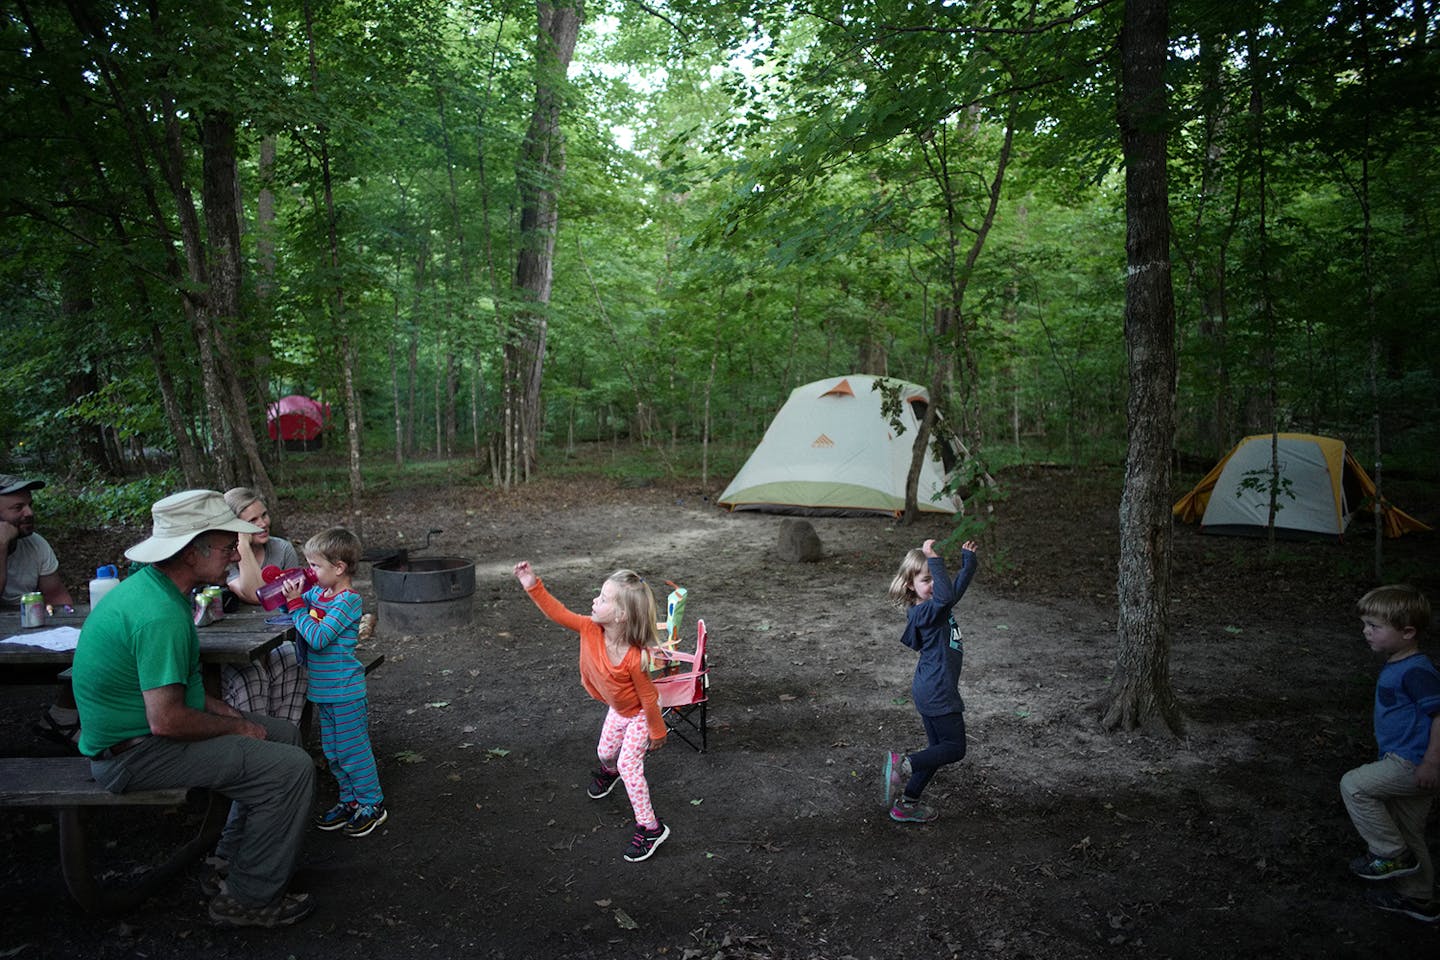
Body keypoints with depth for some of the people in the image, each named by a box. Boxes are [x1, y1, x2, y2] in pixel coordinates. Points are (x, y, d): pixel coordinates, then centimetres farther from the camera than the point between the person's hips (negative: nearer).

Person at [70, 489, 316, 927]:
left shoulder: (149, 583, 5)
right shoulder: (161, 614, -29)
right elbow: (165, 721, -29)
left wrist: (222, 708, 8)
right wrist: (236, 726, -13)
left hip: (136, 724, 10)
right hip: (137, 753, -10)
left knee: (285, 733, 15)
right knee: (292, 769, -17)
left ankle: (238, 852, 26)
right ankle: (248, 899, -1)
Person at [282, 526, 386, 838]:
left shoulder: (347, 601, -19)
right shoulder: (316, 593, 5)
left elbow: (317, 638, -26)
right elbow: (288, 607, 20)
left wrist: (297, 604, -20)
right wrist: (289, 593, -1)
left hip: (346, 693, -9)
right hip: (324, 690, 9)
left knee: (352, 750, 2)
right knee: (333, 752, 17)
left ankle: (372, 804, 16)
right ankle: (350, 801, 30)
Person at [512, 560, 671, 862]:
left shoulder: (634, 659, -41)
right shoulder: (590, 629, -26)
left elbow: (648, 698, -27)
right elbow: (559, 613, -19)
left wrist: (657, 731, -13)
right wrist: (533, 586, -30)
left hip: (640, 713, -7)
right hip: (618, 709, 7)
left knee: (628, 764, -8)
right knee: (606, 752, 24)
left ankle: (649, 827, 7)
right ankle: (609, 772, 61)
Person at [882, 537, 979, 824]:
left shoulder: (932, 607, 8)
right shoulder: (925, 612, -21)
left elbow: (957, 587, 23)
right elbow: (947, 596, -41)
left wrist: (968, 560, 20)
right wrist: (933, 560, -37)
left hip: (929, 691, 10)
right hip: (938, 694, -10)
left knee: (939, 748, 16)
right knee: (955, 749, 0)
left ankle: (905, 804, 20)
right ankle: (904, 765, -8)